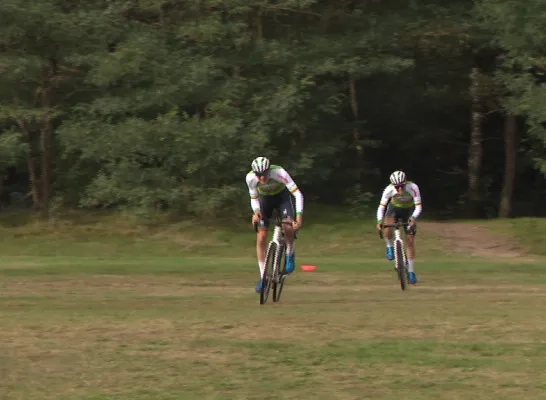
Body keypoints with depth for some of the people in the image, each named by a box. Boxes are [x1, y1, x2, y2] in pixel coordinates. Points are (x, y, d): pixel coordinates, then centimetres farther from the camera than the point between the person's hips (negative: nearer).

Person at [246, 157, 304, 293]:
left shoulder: (279, 173, -36)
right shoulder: (250, 178, -28)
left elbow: (297, 193, -37)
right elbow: (254, 198, -8)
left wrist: (299, 215, -47)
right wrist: (256, 211, -28)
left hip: (282, 196, -2)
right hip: (265, 199, 2)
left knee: (288, 227, -29)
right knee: (261, 238, -7)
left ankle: (290, 255, 1)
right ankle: (263, 278, 2)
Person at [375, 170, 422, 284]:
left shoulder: (413, 188, -33)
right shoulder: (389, 190, -30)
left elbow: (418, 206, -31)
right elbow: (381, 206, -23)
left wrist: (413, 218, -49)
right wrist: (379, 221, -39)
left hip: (409, 211, 0)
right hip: (394, 208, 0)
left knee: (410, 241, -5)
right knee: (388, 226, -34)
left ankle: (411, 272, 4)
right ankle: (389, 247, -3)